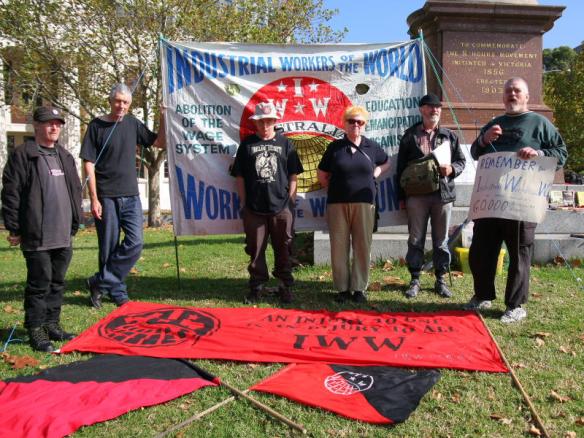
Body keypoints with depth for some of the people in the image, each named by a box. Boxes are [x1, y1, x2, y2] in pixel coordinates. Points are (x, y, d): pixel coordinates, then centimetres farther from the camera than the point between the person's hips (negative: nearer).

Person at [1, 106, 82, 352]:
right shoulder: (23, 155, -4)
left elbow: (76, 191, 20)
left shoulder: (65, 157, 17)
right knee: (39, 284, -1)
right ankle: (36, 331, 11)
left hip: (63, 236, 7)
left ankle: (52, 325, 25)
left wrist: (75, 224, 16)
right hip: (36, 237, -6)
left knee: (57, 283, 13)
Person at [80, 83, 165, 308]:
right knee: (109, 247, 3)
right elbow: (89, 164, -6)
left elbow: (160, 142, 13)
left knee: (135, 243, -5)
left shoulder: (132, 123, 8)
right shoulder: (97, 125, -3)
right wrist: (94, 199, -12)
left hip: (131, 196, 4)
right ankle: (117, 292, 17)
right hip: (106, 197, -4)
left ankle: (99, 282, 6)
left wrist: (163, 117, 0)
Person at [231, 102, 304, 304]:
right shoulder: (247, 144, 7)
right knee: (255, 250, 7)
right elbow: (239, 176, 7)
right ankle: (256, 287, 20)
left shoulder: (284, 143, 7)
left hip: (281, 207, 0)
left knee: (283, 249, 7)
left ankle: (285, 286, 19)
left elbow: (293, 175, 7)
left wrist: (290, 198, -1)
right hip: (253, 208, 1)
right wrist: (243, 202, 2)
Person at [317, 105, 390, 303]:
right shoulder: (335, 147, 6)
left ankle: (359, 289, 11)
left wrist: (374, 174, 9)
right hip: (337, 204, 0)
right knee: (339, 247, 1)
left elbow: (386, 163, 25)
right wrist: (334, 189, 5)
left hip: (364, 203, 1)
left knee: (362, 247, 1)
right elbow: (322, 174, 12)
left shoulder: (372, 147, 8)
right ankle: (343, 288, 12)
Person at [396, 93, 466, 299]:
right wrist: (402, 196, 1)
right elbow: (401, 167, 6)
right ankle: (415, 280, 13)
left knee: (441, 240, 7)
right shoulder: (410, 135, 7)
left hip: (443, 194, 2)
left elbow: (461, 161, 15)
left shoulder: (449, 135, 13)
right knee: (416, 239, 3)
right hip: (416, 194, -1)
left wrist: (452, 169, -9)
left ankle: (440, 280, 18)